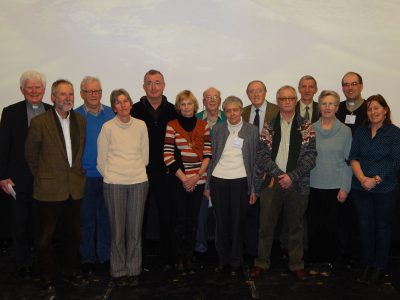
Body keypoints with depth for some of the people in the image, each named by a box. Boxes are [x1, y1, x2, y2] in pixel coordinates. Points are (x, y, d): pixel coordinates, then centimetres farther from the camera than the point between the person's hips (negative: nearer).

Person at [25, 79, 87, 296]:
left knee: (72, 234, 16)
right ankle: (47, 278, 24)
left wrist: (78, 173, 12)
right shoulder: (39, 122, -11)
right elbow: (30, 155, -1)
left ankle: (71, 272, 32)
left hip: (74, 188, 4)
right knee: (46, 236, 9)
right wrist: (42, 177, 5)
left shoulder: (80, 120, 4)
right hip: (49, 189, -4)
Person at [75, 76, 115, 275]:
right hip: (85, 175, -1)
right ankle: (87, 258, 22)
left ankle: (105, 255, 24)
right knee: (86, 218, 9)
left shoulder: (110, 114, 4)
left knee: (106, 217, 10)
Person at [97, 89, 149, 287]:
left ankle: (133, 271, 20)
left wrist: (136, 172, 11)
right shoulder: (108, 127, -3)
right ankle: (118, 272, 18)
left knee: (135, 228, 6)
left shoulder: (141, 125, 4)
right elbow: (101, 160, 3)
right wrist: (110, 176, 8)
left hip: (139, 182, 2)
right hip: (114, 183, -2)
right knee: (117, 229, 3)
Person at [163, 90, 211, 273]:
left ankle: (189, 256, 18)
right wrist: (183, 178, -9)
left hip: (198, 180, 3)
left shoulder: (203, 125, 8)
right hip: (178, 180, -2)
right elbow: (168, 156, -5)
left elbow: (208, 154, 6)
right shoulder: (171, 126, 0)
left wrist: (197, 176, -6)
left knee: (193, 219, 7)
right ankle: (179, 258, 13)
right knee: (180, 218, 0)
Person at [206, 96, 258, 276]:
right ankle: (223, 259, 24)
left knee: (238, 222, 4)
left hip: (240, 181, -1)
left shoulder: (252, 131, 3)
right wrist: (208, 185, 6)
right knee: (221, 222, 9)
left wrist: (253, 189, 2)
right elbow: (212, 157, 9)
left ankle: (236, 262, 19)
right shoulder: (217, 130, 6)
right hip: (219, 181, 2)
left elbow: (255, 160, 4)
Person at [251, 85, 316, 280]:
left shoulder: (306, 127, 4)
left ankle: (297, 264, 23)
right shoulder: (268, 127, 6)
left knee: (296, 226, 9)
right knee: (266, 225, 7)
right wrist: (279, 174, -13)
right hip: (272, 182, 1)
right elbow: (262, 154, -2)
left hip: (297, 184, 0)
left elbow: (310, 155, -4)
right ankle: (262, 262, 21)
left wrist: (292, 176, -14)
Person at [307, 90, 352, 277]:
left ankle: (328, 261, 23)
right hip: (313, 186, 1)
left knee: (331, 225, 6)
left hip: (335, 187, 0)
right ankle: (314, 260, 22)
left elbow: (348, 160, 1)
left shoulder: (345, 131, 0)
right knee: (314, 225, 6)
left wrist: (345, 187, -4)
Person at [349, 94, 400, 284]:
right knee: (365, 226, 8)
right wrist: (363, 178, -12)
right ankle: (367, 265, 21)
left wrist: (376, 179, -15)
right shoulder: (360, 132, 8)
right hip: (361, 188, 3)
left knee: (382, 226, 8)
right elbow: (353, 157, 3)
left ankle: (380, 266, 21)